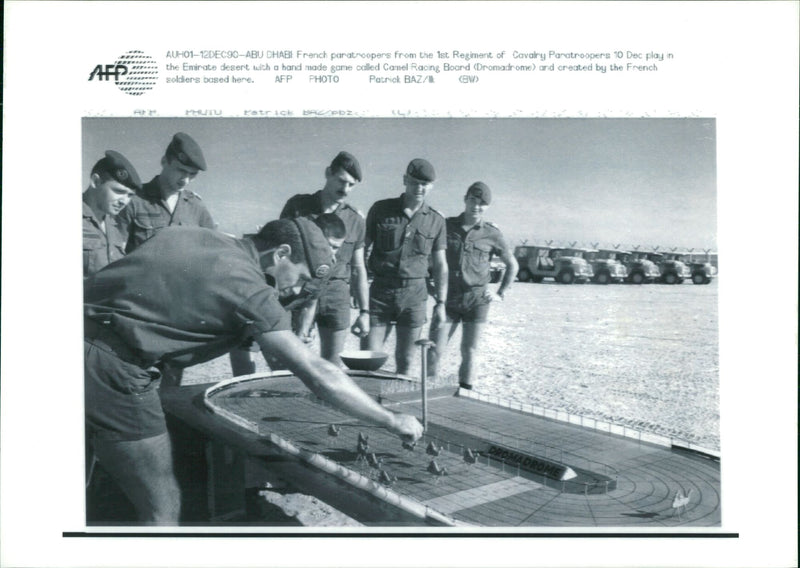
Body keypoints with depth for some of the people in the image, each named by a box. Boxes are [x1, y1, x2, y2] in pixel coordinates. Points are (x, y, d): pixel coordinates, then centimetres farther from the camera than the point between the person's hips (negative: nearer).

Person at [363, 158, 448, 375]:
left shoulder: (436, 221, 6)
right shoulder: (381, 209, 1)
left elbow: (440, 265, 10)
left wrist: (441, 303, 5)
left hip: (414, 294, 1)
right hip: (380, 291, -1)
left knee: (405, 358, 9)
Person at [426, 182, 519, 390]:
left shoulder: (492, 234, 1)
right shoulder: (446, 226, 3)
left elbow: (513, 265, 12)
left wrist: (501, 294, 5)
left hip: (477, 300, 0)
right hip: (448, 299, 0)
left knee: (469, 352, 4)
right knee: (434, 352, -4)